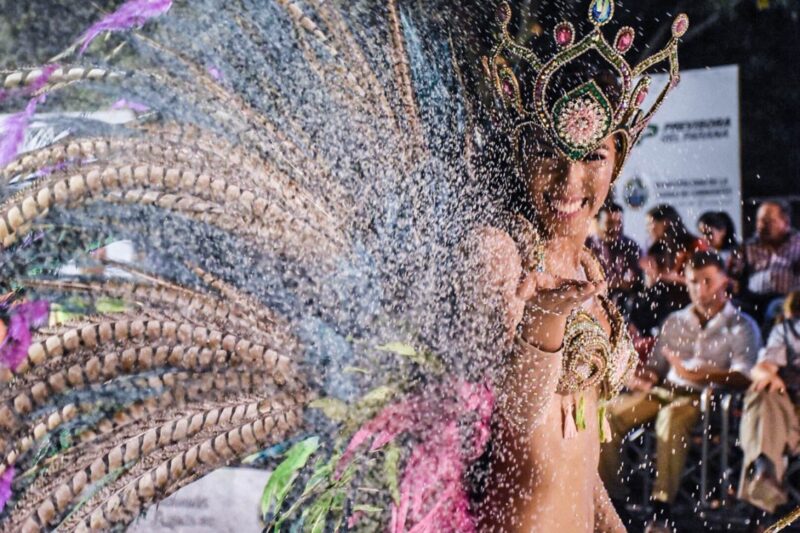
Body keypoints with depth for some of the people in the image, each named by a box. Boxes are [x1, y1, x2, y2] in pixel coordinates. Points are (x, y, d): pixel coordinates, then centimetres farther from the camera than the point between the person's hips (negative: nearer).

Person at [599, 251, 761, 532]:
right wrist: (645, 379, -5)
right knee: (609, 413, -23)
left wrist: (692, 374, -22)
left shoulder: (742, 326, 7)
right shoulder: (675, 321, 22)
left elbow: (742, 377, -9)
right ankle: (607, 494, -17)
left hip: (707, 397, -5)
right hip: (665, 391, 5)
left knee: (671, 418, -40)